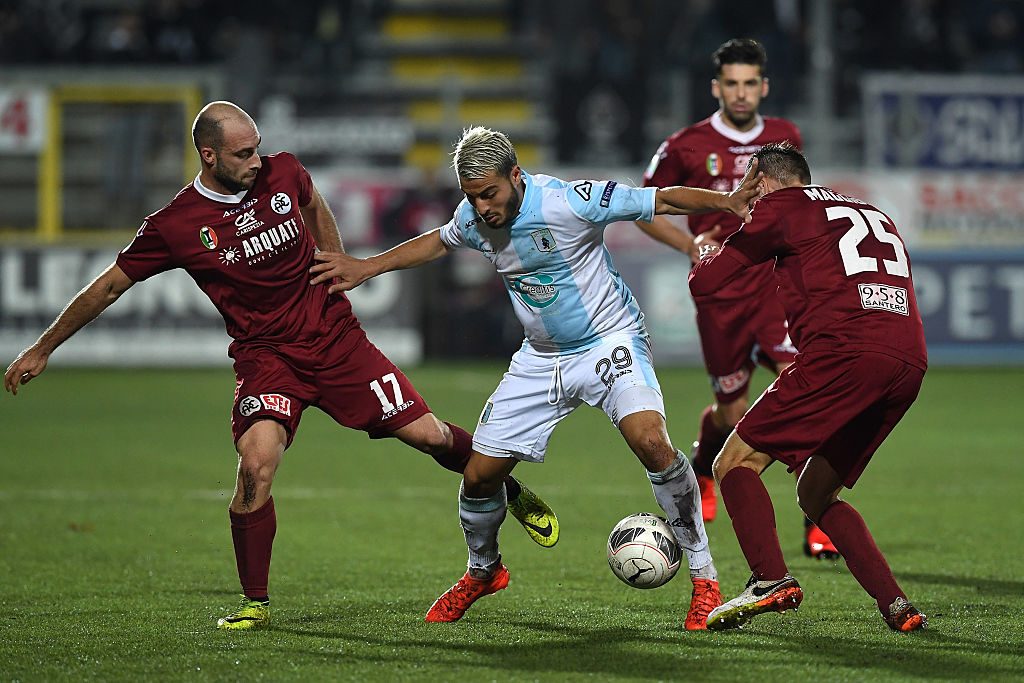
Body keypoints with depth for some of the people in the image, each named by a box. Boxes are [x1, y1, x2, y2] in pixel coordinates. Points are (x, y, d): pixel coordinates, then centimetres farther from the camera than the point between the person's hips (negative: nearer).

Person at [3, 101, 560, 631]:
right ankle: (255, 604, -7)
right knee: (256, 465, -25)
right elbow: (109, 286, -1)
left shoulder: (283, 174, -4)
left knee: (428, 435, -2)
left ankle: (509, 489, 29)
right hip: (264, 354, -2)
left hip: (336, 338, 2)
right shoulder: (175, 226, -12)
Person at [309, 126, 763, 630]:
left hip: (609, 340, -6)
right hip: (541, 357, 6)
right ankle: (482, 573, 35)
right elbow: (439, 242, 19)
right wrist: (367, 267, 18)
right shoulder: (474, 218, -6)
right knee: (479, 475, 2)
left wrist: (724, 202, -31)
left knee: (649, 439, -31)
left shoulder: (568, 202, -24)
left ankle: (703, 578, -18)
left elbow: (660, 200, -19)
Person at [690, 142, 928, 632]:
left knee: (735, 464, -1)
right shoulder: (875, 214, 31)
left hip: (846, 353, -7)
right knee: (817, 495, 20)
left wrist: (707, 255, 34)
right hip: (910, 364, 7)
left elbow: (704, 284, 11)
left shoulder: (783, 206, 11)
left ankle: (770, 581, -21)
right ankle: (895, 605, 5)